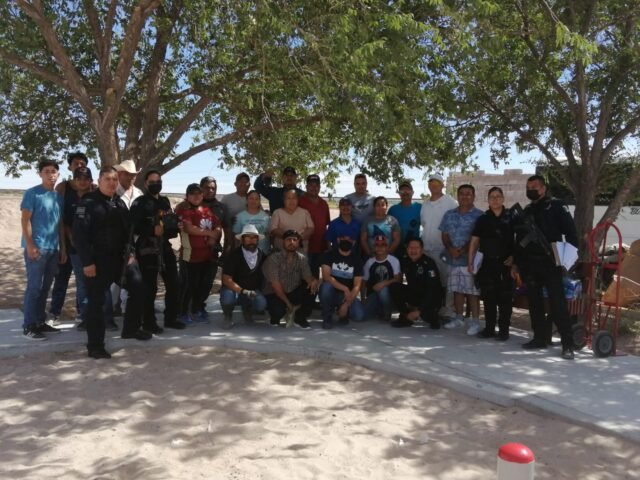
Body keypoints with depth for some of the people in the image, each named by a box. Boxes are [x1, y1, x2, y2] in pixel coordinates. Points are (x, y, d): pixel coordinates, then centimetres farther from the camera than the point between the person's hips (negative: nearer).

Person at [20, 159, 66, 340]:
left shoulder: (58, 196, 13)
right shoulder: (32, 193, -5)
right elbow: (25, 220, -9)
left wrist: (63, 247, 14)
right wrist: (30, 245, -16)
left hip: (53, 248, 6)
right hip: (37, 247, -6)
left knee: (45, 287, 11)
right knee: (34, 287, -4)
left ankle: (40, 322, 19)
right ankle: (29, 325, 3)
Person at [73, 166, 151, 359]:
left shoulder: (120, 203, 12)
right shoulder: (88, 203, -10)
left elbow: (127, 230, 18)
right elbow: (79, 234, -16)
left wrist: (130, 253, 11)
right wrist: (87, 261, -19)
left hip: (121, 258, 7)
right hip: (98, 261, -7)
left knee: (138, 287, 9)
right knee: (96, 302, 0)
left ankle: (131, 328, 26)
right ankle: (95, 346, 10)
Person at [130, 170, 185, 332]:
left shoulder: (165, 201, 17)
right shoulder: (139, 203, -4)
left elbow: (172, 220, 27)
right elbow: (134, 227, -14)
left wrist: (175, 226, 5)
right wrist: (153, 230, -22)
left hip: (165, 248, 7)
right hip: (147, 249, -7)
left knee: (173, 285, 9)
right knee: (150, 288, -5)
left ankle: (171, 318, 21)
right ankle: (149, 322, 6)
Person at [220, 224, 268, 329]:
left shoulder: (262, 256, -3)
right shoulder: (235, 255, -13)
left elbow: (264, 277, 5)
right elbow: (226, 279, -19)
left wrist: (256, 292, -9)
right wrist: (243, 291, -30)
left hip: (253, 292, 3)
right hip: (235, 290, -2)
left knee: (261, 304, -27)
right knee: (227, 297, -35)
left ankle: (247, 310, 12)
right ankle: (228, 316, 2)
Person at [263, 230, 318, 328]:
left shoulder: (302, 258, 0)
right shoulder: (273, 258, -15)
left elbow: (308, 277, -9)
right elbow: (275, 284, -20)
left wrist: (314, 281, -35)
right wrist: (288, 303, -22)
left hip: (294, 294, 4)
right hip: (275, 295, -4)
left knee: (312, 288, -21)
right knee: (278, 308, -36)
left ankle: (300, 317, 0)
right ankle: (275, 318, 5)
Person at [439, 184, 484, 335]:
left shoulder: (479, 215, -3)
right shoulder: (449, 215, 12)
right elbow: (445, 235, 10)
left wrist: (463, 250, -17)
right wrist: (450, 249, -8)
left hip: (471, 259, -5)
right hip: (453, 259, 5)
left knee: (472, 291, -3)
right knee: (457, 289, 13)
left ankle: (475, 321, 3)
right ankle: (459, 318, 24)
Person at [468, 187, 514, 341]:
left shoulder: (511, 218, 2)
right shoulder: (483, 219, 8)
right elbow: (474, 241, 7)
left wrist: (513, 257, -8)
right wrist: (470, 262, 1)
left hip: (505, 263, -2)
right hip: (488, 263, 2)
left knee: (505, 298, 1)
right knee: (488, 297, 7)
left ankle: (504, 330, 9)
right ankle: (489, 328, 16)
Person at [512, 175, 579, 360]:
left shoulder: (556, 206, 0)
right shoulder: (526, 211, 18)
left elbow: (570, 231, -6)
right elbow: (519, 239, 21)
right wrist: (516, 262, 17)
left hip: (550, 263, -6)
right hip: (529, 264, 7)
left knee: (557, 303, -10)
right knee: (535, 303, 9)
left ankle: (567, 343, -7)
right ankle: (540, 337, 19)